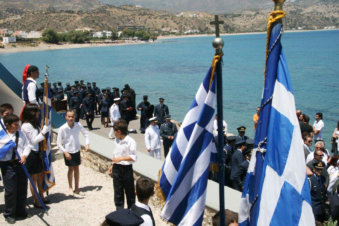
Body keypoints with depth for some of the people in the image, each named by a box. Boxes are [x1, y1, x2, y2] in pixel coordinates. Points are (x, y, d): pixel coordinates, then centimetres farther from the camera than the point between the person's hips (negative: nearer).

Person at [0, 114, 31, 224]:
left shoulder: (20, 134, 6)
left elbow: (27, 145, 7)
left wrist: (24, 155, -8)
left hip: (20, 163, 4)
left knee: (22, 189, 11)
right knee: (10, 190, -1)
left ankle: (20, 211, 28)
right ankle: (9, 214, 16)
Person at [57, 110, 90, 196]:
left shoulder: (78, 125, -11)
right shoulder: (62, 128, -17)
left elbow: (86, 134, 3)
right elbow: (59, 142, -11)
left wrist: (87, 144, -9)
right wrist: (65, 152, -17)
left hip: (77, 150, 2)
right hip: (68, 152, -2)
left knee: (76, 168, 11)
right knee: (71, 169, 7)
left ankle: (76, 187, 25)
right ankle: (70, 188, 25)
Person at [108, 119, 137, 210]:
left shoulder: (130, 141, -16)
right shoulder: (116, 140, 6)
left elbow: (134, 157, -18)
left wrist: (121, 158, -24)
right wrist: (112, 165, 17)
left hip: (127, 168, -6)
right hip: (116, 168, 6)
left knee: (129, 191, 7)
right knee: (117, 191, 11)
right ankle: (119, 210, 22)